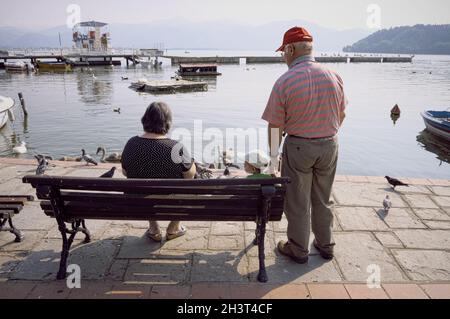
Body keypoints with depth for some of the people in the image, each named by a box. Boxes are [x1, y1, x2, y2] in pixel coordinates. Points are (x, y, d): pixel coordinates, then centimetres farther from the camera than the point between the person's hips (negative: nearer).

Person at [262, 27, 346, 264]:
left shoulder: (285, 82, -17)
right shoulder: (334, 77, -4)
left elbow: (275, 125, -13)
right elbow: (341, 115, 7)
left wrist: (273, 157, 0)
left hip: (298, 147, -4)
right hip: (329, 146, 5)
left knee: (297, 202, 12)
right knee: (322, 200, 20)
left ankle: (298, 249, 27)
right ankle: (325, 245, 35)